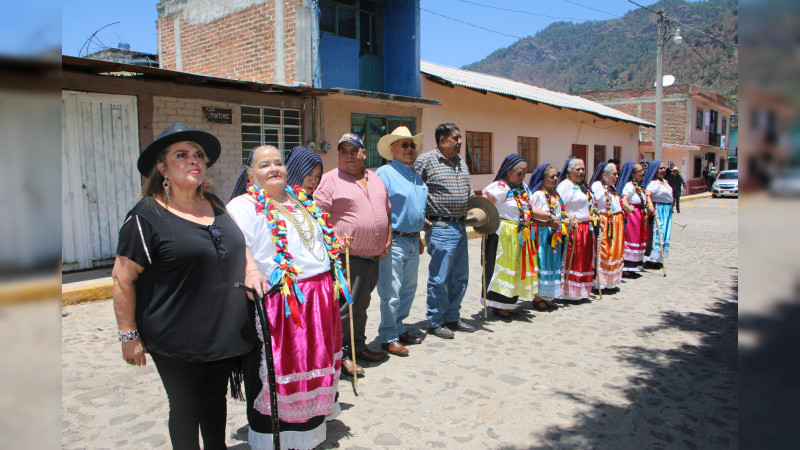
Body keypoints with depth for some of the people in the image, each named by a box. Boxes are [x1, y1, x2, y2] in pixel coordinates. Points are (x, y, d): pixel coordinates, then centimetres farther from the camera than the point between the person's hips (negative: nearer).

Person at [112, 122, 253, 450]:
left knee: (216, 401, 21)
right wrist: (129, 335, -9)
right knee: (186, 409, 11)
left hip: (226, 333, 6)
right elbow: (122, 279, -9)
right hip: (178, 342, -5)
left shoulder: (216, 206, 8)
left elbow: (238, 250, 21)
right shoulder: (147, 217, -11)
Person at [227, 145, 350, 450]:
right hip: (279, 305, -7)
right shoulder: (245, 205, -8)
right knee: (279, 373, 3)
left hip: (319, 300, 7)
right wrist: (250, 269, -42)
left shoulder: (302, 200, 16)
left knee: (314, 365, 17)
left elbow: (322, 238, 27)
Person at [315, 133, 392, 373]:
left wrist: (388, 240, 12)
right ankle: (341, 354, 7)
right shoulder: (330, 180, -6)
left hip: (373, 256, 7)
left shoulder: (376, 179, 16)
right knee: (345, 305, -5)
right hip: (347, 256, -7)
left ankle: (359, 346, 31)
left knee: (361, 304, 18)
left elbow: (386, 212, 22)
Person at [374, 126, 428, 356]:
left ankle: (399, 328, 30)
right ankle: (389, 338, 8)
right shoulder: (384, 173, -8)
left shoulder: (415, 176, 17)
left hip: (412, 241, 8)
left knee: (408, 289, 16)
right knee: (391, 293, -4)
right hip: (393, 242, -8)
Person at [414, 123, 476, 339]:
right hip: (440, 228, -8)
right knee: (440, 278, -2)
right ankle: (435, 322, 12)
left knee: (460, 276, 13)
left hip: (460, 227, 8)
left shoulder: (461, 162, 16)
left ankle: (452, 317, 27)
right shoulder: (425, 160, -7)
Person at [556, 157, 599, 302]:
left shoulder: (582, 186, 18)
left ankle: (581, 292, 20)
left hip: (586, 229, 10)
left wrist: (595, 219, 18)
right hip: (574, 229, -10)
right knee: (572, 261, -6)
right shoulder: (565, 185, -11)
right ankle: (568, 292, 1)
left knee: (585, 261, 12)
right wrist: (570, 219, -26)